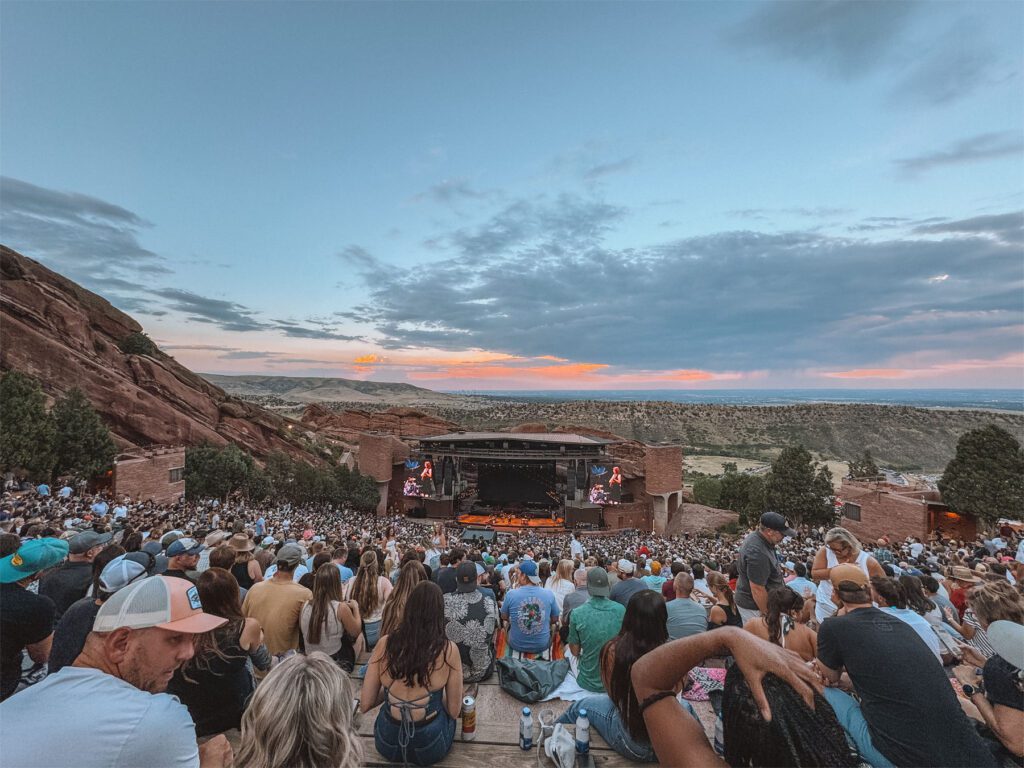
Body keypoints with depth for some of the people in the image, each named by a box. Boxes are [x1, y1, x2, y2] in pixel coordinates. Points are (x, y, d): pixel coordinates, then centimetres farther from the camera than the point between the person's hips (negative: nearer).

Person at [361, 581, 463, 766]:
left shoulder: (385, 643, -13)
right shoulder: (448, 650, -18)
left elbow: (365, 705, -4)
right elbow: (454, 711, -6)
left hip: (387, 744, 2)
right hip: (429, 747, -2)